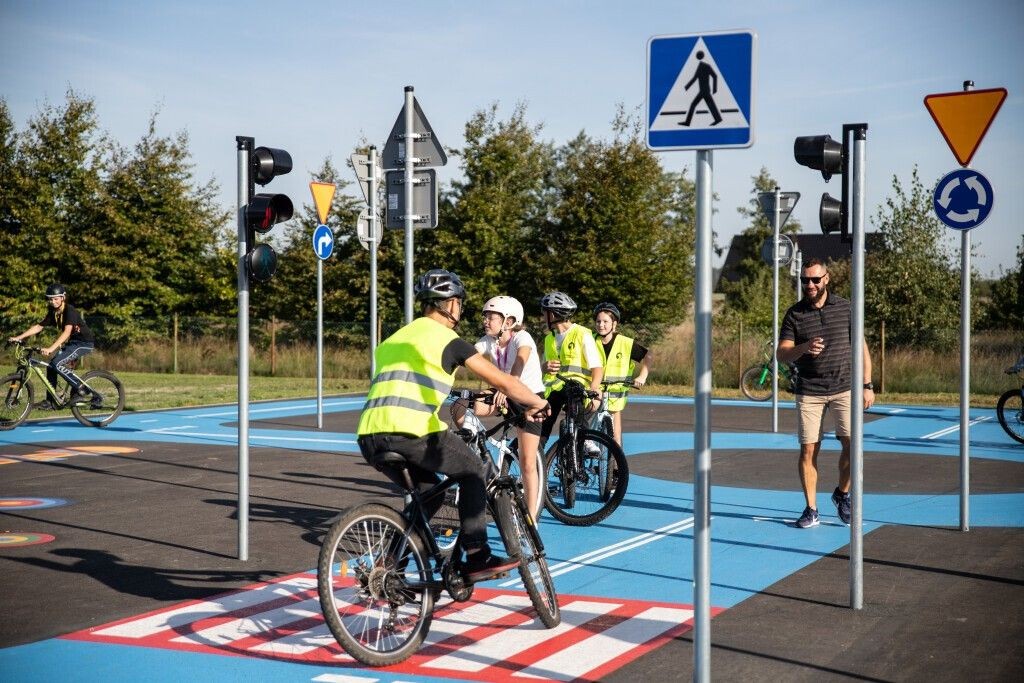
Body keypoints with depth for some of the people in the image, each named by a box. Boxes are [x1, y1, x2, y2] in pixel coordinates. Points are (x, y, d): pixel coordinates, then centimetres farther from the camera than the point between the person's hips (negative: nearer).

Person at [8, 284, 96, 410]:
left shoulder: (70, 311, -21)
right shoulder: (53, 313, 4)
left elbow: (67, 332, -33)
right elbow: (38, 327, 6)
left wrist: (51, 349, -43)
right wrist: (18, 338, -3)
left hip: (85, 342, -9)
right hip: (72, 342, 9)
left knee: (57, 364, -21)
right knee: (51, 366, 0)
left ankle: (82, 391, -14)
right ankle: (50, 402, 7)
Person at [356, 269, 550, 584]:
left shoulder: (395, 339, 26)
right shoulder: (449, 340, 4)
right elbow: (503, 382, 2)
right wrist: (537, 403, 17)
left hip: (369, 437, 7)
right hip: (410, 434, -7)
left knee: (428, 493, 27)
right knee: (473, 471, 15)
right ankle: (476, 558, 8)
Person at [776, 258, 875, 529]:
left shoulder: (845, 308, 2)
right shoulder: (794, 314, 1)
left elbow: (861, 347, 7)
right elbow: (781, 355, -5)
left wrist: (867, 386, 2)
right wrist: (804, 348, -26)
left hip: (844, 388, 0)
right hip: (809, 392, 0)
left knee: (852, 444, -8)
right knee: (808, 449, -1)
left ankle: (842, 494, 18)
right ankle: (811, 509, 9)